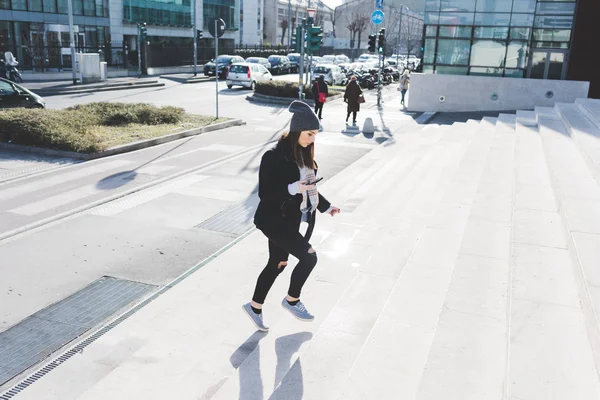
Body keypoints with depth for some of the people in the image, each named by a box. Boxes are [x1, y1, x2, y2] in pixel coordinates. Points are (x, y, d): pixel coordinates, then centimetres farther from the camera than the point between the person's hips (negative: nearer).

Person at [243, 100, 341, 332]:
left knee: (277, 264, 16)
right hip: (274, 220, -8)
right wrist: (292, 189, -31)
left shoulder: (302, 153, 3)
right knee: (309, 257, -9)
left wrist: (325, 206, 13)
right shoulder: (274, 156, -20)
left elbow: (308, 186, 15)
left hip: (291, 220, 8)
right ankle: (292, 301, 16)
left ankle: (255, 307, 33)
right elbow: (264, 194, -20)